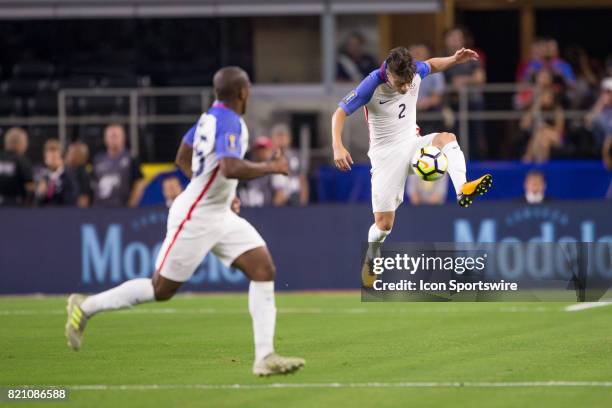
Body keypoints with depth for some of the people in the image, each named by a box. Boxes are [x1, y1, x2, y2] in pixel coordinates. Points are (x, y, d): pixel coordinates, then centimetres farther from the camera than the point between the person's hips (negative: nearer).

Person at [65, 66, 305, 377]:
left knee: (264, 270, -5)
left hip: (220, 216, 10)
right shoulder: (230, 122, -22)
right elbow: (231, 168, -38)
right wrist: (270, 167, -23)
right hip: (194, 219, -10)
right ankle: (86, 307, 19)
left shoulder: (210, 116, 7)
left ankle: (265, 357, -8)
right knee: (161, 290, 1)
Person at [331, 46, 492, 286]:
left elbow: (431, 65, 16)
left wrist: (454, 60, -3)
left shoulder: (415, 73, -10)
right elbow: (340, 113, -16)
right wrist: (338, 147, -31)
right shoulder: (372, 86, -22)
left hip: (412, 144, 4)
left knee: (447, 138, -29)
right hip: (386, 154, -4)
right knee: (384, 223, -4)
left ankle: (462, 190, -48)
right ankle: (370, 263, 25)